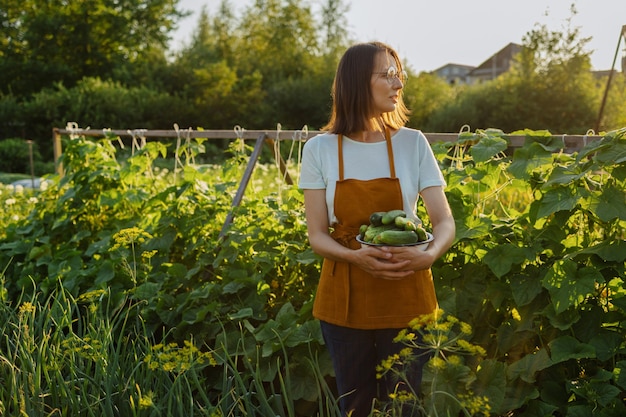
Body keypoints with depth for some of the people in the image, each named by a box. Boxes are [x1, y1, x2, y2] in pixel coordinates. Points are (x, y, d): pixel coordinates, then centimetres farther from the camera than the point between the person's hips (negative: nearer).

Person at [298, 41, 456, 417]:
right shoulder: (320, 150, -4)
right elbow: (317, 235, -6)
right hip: (345, 299, 0)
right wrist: (356, 256, -26)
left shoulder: (413, 144, -2)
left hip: (406, 296, 0)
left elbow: (445, 222, -6)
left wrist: (429, 255, -28)